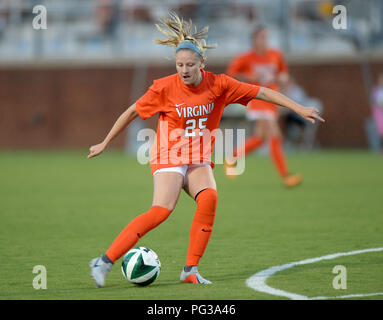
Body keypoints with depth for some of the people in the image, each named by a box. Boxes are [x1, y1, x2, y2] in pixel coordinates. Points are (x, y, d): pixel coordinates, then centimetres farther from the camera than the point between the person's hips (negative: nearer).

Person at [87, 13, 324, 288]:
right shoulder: (164, 88, -11)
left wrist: (300, 109, -6)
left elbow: (262, 93, -2)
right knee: (162, 209, -27)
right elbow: (132, 112, 1)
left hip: (199, 162, 4)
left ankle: (191, 270, -20)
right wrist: (104, 144, 8)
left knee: (209, 198, -28)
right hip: (169, 158, -4)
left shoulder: (218, 85, -5)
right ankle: (105, 262, -27)